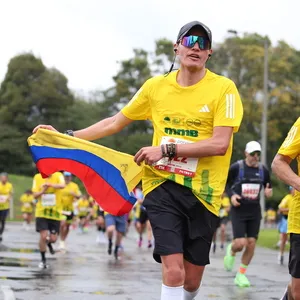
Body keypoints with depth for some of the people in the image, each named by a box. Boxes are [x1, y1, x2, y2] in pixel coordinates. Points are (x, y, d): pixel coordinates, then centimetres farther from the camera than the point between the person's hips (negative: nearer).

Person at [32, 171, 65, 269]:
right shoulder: (37, 177, -1)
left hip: (55, 212, 0)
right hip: (41, 212, 0)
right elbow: (35, 195, -1)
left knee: (53, 239, 2)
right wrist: (43, 191, -20)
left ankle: (49, 243, 40)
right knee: (43, 236, -10)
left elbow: (62, 185, -30)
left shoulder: (58, 175, -8)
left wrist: (49, 184, -45)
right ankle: (43, 260, 9)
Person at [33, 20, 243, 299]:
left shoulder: (224, 88, -5)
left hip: (202, 191, -1)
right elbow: (115, 122, 15)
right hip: (162, 185, 1)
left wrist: (167, 149, -19)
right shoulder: (155, 86, 5)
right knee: (173, 271, -15)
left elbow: (220, 143, -15)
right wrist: (66, 136, 9)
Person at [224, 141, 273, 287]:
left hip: (254, 212, 4)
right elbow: (224, 183, 4)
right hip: (238, 211, -4)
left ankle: (241, 275, 13)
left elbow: (268, 186, 18)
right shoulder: (236, 167, -8)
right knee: (240, 243, -12)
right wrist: (231, 195, -13)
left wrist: (268, 192, -6)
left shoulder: (263, 170, 4)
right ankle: (231, 251, 26)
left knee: (251, 243, -1)